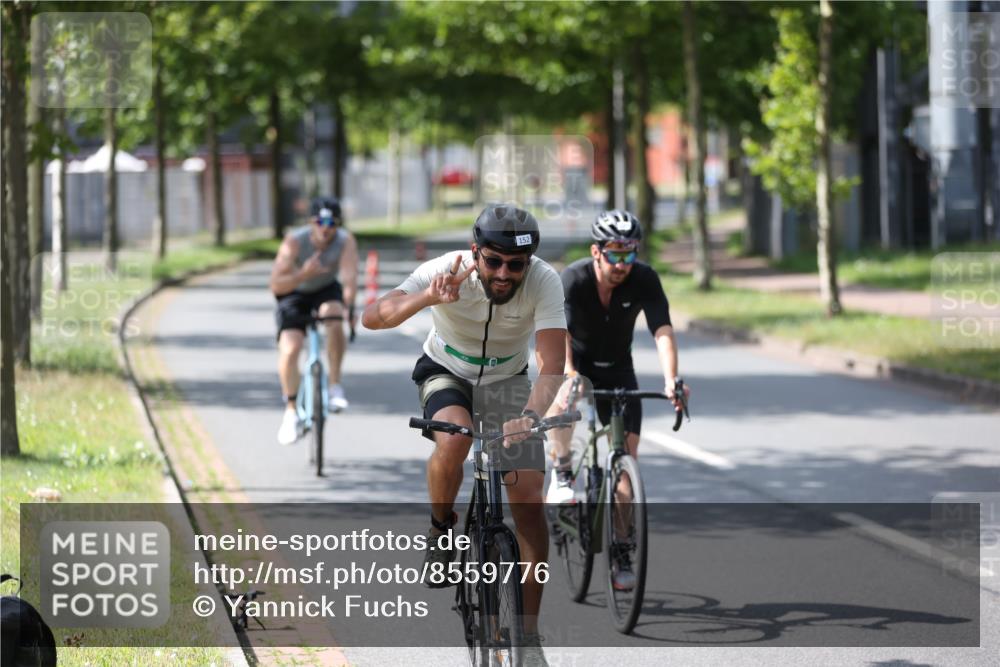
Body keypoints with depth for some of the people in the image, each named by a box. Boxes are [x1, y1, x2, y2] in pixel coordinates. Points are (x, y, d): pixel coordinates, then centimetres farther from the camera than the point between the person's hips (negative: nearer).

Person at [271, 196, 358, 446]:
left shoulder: (346, 241, -24)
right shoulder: (295, 241, -28)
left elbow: (350, 277, -36)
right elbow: (276, 285, -32)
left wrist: (350, 307, -54)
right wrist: (304, 274, -49)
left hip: (326, 290, 1)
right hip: (295, 294, -1)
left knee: (335, 318, -34)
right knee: (289, 350, -20)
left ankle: (335, 386, -21)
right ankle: (291, 411, -3)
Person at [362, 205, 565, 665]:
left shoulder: (544, 282, -27)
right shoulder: (446, 271, -28)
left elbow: (552, 362, -35)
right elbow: (372, 317, -36)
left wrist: (531, 415, -53)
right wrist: (427, 299, -54)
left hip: (507, 381, 1)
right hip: (446, 373, -1)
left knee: (529, 501, -12)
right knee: (453, 442, -36)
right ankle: (441, 528, -4)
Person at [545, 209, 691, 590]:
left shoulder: (644, 280, -21)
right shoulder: (573, 280, -27)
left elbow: (662, 331, -31)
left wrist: (671, 380, -48)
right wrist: (569, 376, -57)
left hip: (617, 370, 2)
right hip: (576, 361, -2)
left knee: (627, 454, -7)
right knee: (562, 392, -38)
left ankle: (622, 553, 0)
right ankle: (562, 474, -21)